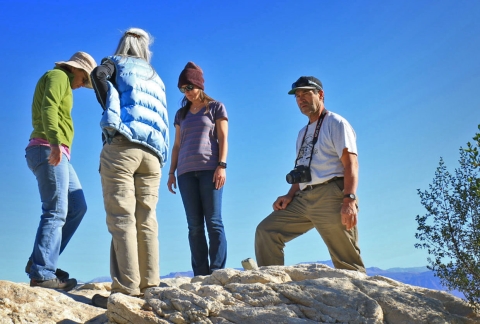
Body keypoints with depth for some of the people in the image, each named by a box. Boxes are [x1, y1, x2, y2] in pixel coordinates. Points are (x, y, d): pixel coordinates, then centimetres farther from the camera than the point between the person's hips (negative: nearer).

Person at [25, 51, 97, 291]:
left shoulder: (62, 84, 28)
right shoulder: (58, 76, -1)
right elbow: (48, 109, -19)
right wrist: (55, 142, -33)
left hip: (54, 154, 10)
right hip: (48, 150, -10)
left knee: (77, 207, 8)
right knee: (56, 211, -13)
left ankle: (40, 261, 6)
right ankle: (42, 274, -15)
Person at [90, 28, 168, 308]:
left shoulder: (116, 62, 17)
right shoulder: (155, 77, 29)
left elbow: (99, 75, -3)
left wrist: (110, 110, 5)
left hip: (122, 145, -5)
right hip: (153, 152, 5)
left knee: (121, 217, -10)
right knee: (146, 219, 3)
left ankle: (127, 290, -17)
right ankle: (150, 287, -2)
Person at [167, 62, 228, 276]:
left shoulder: (216, 107, 11)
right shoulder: (181, 114, 23)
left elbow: (223, 139, 3)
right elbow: (177, 145, 21)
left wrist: (221, 166, -9)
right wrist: (171, 172, 12)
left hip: (209, 169, -4)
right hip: (186, 172, 4)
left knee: (213, 222, -10)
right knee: (194, 225, -3)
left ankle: (217, 272, -14)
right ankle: (200, 274, -5)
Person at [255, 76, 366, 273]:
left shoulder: (335, 123, 2)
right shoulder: (303, 133, 26)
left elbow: (350, 163, -10)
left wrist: (349, 199, -21)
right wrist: (289, 196, 11)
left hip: (330, 196, -8)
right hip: (303, 198, 8)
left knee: (346, 261, -9)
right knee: (266, 231, -3)